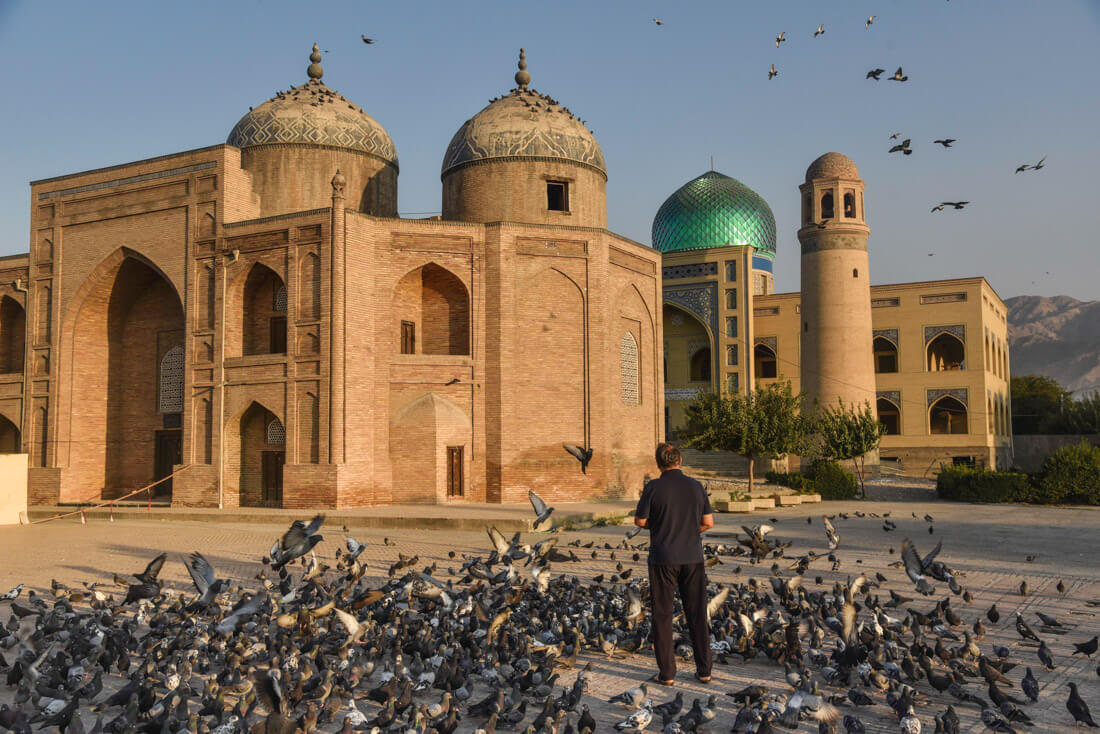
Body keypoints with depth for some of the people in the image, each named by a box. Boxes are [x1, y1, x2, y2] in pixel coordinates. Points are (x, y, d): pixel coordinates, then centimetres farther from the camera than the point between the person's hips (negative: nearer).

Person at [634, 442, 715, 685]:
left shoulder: (653, 488, -10)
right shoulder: (695, 486, 2)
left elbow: (639, 521, -2)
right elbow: (708, 523, 5)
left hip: (663, 559, -3)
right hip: (692, 557, 3)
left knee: (662, 616, 6)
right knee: (697, 614, 11)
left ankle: (666, 672, 8)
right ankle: (704, 670, 15)